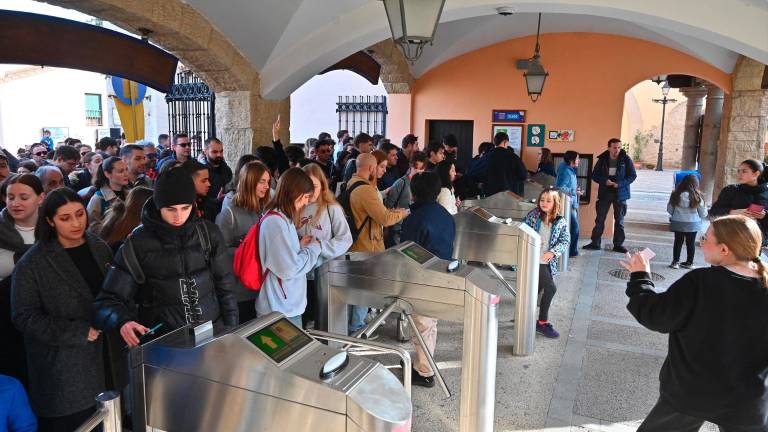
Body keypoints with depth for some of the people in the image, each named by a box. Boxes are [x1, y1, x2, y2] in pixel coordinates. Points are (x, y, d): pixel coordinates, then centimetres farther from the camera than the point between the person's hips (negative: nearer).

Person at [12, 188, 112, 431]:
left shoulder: (100, 249, 5)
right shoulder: (32, 263, -9)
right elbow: (25, 317, -10)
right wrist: (79, 332, -16)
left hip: (104, 361, 4)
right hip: (63, 371, -4)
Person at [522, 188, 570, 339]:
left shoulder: (561, 222, 3)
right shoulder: (533, 215, -1)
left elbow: (565, 241, -2)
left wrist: (553, 252, -17)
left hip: (547, 262, 4)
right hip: (533, 259, -4)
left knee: (538, 288, 13)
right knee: (551, 288, -13)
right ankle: (542, 322, -1)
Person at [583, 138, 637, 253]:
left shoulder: (626, 159, -4)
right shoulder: (602, 159, 1)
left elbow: (633, 175, -2)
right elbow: (594, 175, 4)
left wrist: (620, 184, -16)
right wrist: (604, 181, -15)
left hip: (620, 193, -1)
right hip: (604, 193, 1)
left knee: (619, 220, 7)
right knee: (600, 219, 3)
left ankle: (618, 244, 16)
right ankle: (595, 243, 11)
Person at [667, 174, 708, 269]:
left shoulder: (676, 195, -10)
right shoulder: (697, 196, -13)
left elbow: (669, 209, -1)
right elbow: (703, 213, -4)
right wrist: (699, 218, 18)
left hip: (678, 223, 1)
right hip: (693, 223, -1)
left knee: (678, 242, 11)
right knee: (691, 243, 11)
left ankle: (675, 262, 14)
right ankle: (689, 262, 20)